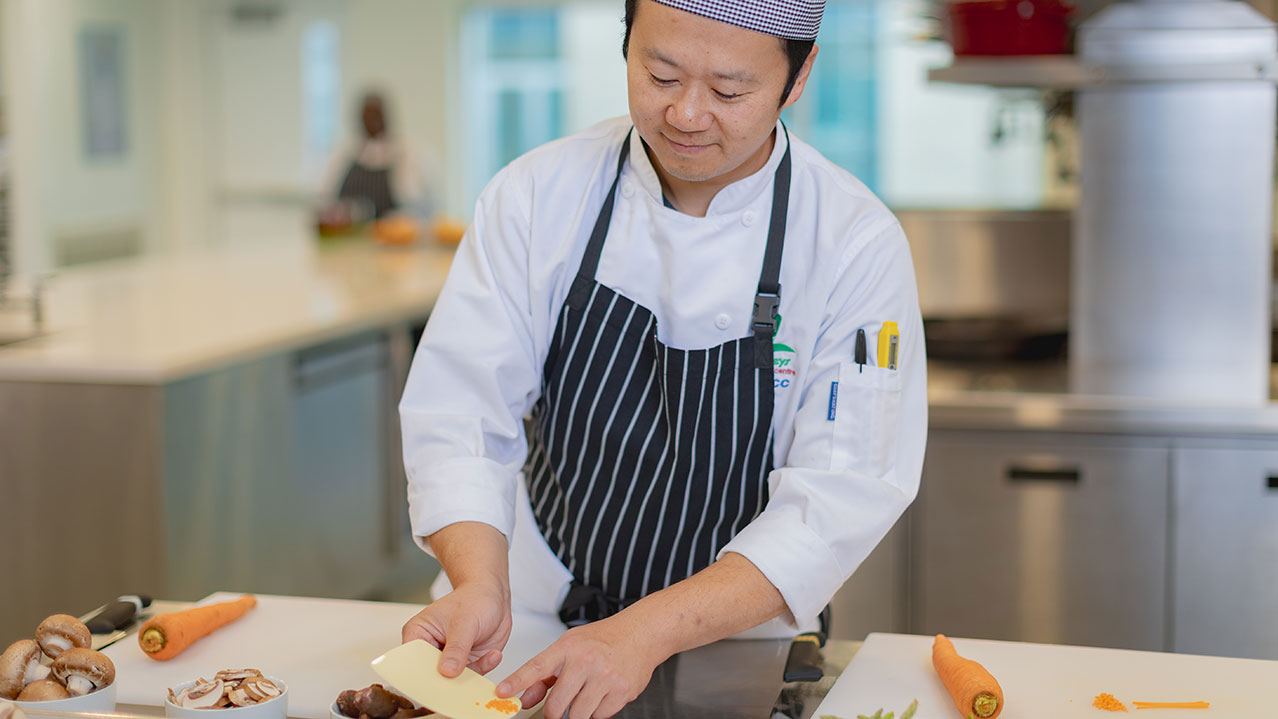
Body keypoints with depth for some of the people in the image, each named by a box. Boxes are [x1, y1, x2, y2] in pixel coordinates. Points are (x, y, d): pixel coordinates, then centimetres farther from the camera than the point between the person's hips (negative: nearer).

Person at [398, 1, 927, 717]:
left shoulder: (860, 243, -13)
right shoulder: (538, 194, -7)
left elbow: (839, 498, -17)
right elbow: (463, 412, -9)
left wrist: (646, 633, -28)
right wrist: (480, 585, -27)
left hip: (736, 642, 1)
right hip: (532, 625, -1)